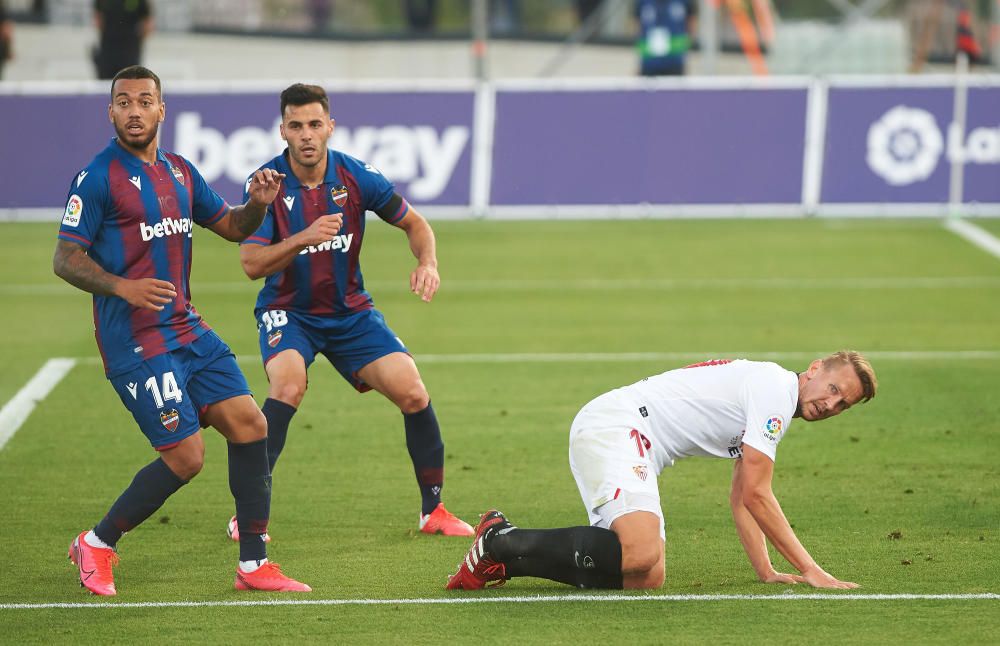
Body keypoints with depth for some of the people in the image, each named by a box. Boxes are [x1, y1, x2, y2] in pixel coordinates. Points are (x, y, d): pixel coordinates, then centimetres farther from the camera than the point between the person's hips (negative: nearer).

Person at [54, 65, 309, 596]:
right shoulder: (98, 178, -10)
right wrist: (123, 288, -28)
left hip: (187, 330, 8)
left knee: (249, 424, -1)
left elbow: (230, 226, 23)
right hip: (135, 342, -8)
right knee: (185, 456, -11)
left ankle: (253, 565, 7)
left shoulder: (179, 172, 13)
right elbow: (65, 259, -11)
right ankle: (96, 545, 9)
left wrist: (257, 204, 0)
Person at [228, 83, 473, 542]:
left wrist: (427, 263, -15)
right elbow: (252, 264, -20)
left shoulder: (355, 177, -9)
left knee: (412, 393, -11)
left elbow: (413, 223, 5)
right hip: (288, 312, -3)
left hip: (350, 311, 3)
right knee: (288, 385, -31)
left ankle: (433, 509, 8)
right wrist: (305, 237, -35)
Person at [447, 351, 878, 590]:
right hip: (613, 427, -10)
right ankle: (499, 542, -15)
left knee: (645, 578, -2)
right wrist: (810, 570, -11)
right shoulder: (774, 389, -11)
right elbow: (755, 494, -14)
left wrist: (765, 571, 15)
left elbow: (741, 499, 27)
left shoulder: (775, 408, 21)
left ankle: (502, 552, 6)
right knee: (640, 553, -30)